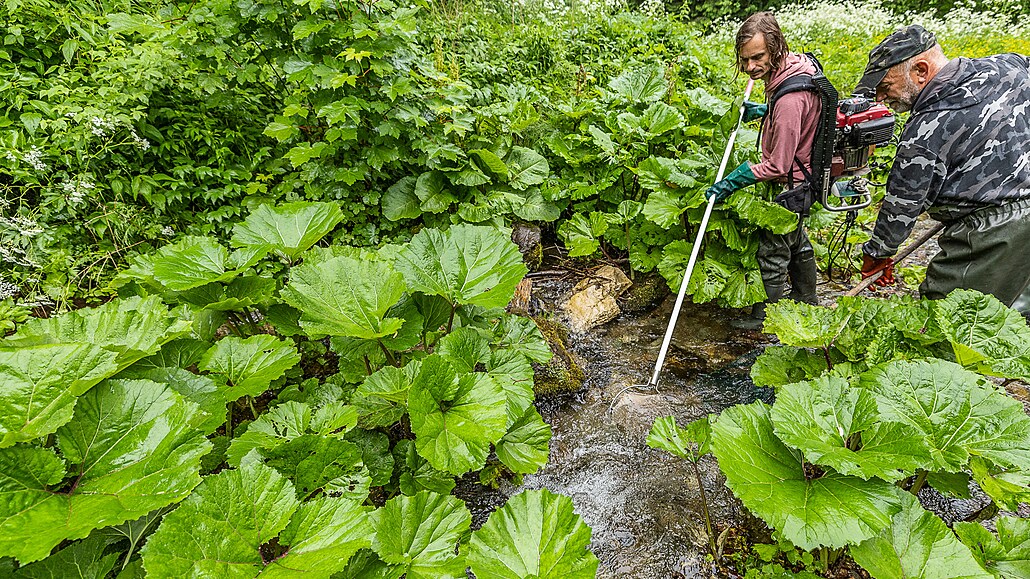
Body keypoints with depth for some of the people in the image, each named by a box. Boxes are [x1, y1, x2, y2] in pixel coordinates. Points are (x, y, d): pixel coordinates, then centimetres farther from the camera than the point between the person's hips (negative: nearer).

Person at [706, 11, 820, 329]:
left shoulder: (789, 99, -33)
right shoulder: (797, 64, -3)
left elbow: (778, 165, -29)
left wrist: (730, 183, -23)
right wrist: (764, 110, 7)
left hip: (788, 186, -10)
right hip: (801, 177, 10)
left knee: (773, 253, 5)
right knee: (797, 242, 26)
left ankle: (766, 319, 24)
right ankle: (806, 301, 47)